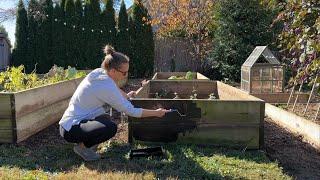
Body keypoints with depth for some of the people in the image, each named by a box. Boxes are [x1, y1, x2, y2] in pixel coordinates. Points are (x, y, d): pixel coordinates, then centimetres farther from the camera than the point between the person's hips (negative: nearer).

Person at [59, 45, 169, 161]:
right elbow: (131, 111, -21)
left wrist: (126, 96, 31)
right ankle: (82, 146, -4)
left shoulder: (99, 72, -3)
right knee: (111, 128, -27)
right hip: (70, 129, -9)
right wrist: (156, 113, -12)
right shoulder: (106, 87, -26)